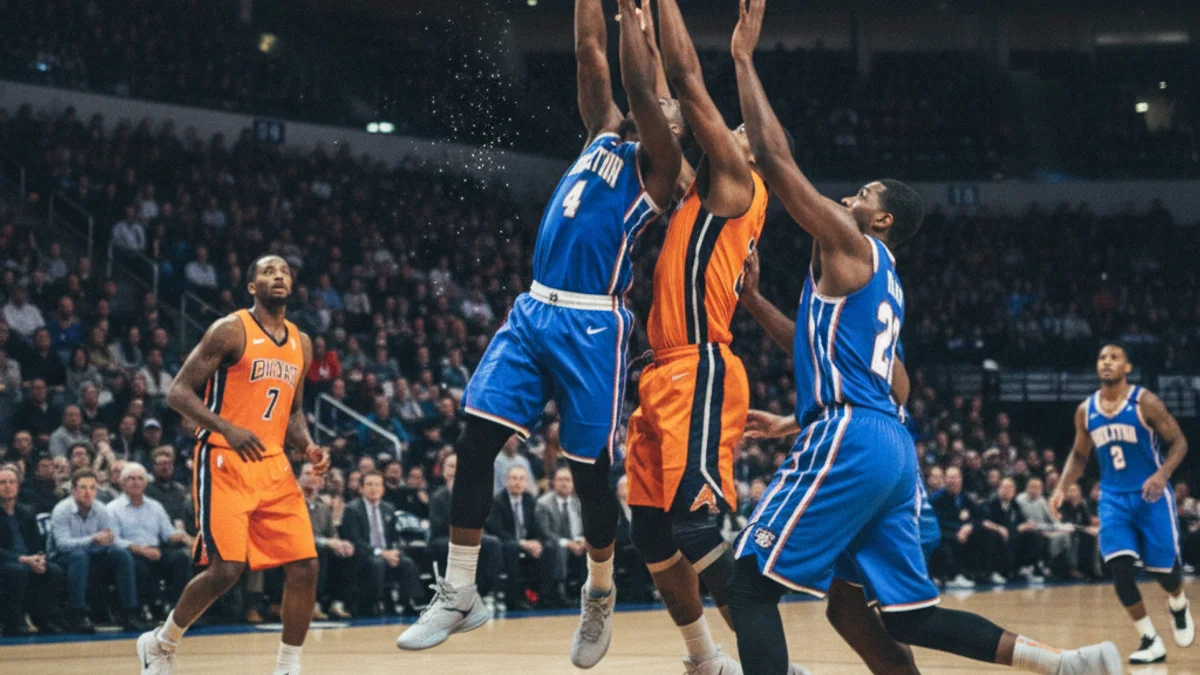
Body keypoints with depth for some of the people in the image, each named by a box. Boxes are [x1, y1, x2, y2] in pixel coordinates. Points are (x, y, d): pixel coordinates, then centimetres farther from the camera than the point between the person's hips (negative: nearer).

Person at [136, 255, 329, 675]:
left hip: (273, 466, 7)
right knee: (226, 568, -14)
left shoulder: (300, 343, 14)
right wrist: (227, 429, -24)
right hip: (223, 463, -7)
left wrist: (307, 446, 3)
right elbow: (178, 392, -10)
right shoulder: (231, 330, -7)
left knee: (305, 566, -3)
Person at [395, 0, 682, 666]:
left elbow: (639, 89, -11)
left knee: (590, 469, 0)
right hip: (534, 311, 6)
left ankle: (599, 595, 23)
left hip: (592, 325, -6)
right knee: (475, 442, -5)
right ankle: (459, 594, 2)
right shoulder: (603, 140, 18)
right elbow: (589, 54, 15)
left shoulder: (656, 166, 2)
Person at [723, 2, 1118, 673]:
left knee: (751, 584, -7)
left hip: (851, 441, -9)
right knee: (909, 613, 10)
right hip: (891, 447, 9)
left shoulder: (850, 246, 0)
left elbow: (776, 159, -5)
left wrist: (744, 56, -1)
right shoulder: (883, 281, 26)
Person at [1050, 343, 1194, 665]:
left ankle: (1179, 607, 40)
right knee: (1120, 568, -14)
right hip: (1113, 497, 3)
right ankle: (1151, 642, -5)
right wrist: (1062, 488, 0)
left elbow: (1178, 441, -8)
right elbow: (1079, 455, 16)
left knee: (1162, 568, 2)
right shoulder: (1085, 411, 2)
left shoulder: (1145, 403, -11)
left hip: (1150, 494, -3)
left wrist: (1162, 474, -25)